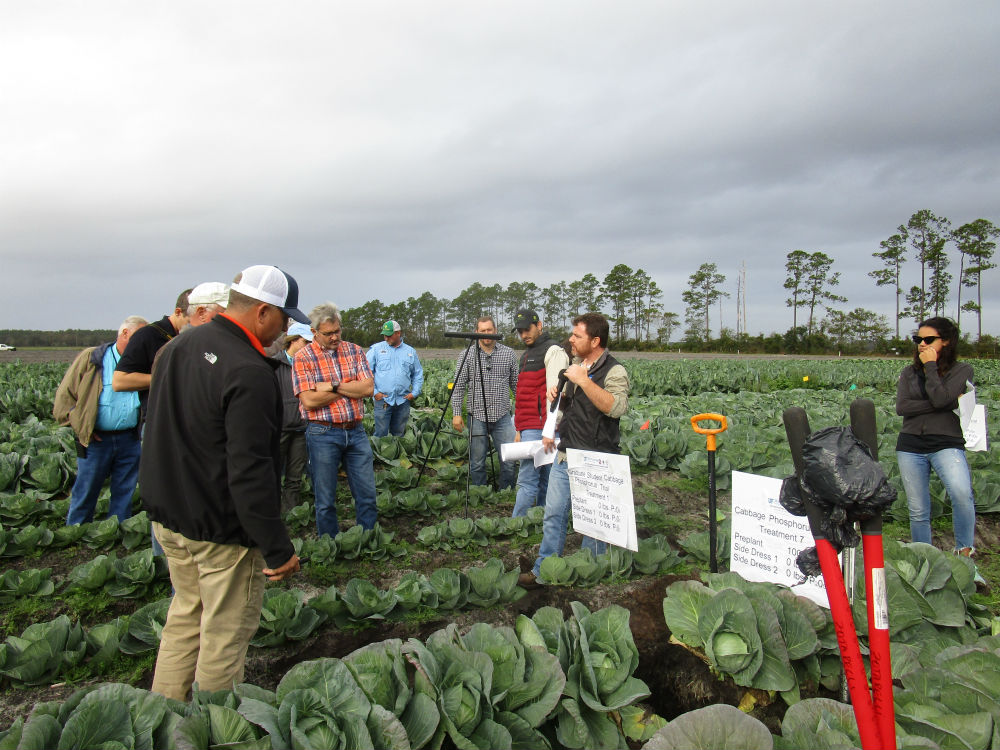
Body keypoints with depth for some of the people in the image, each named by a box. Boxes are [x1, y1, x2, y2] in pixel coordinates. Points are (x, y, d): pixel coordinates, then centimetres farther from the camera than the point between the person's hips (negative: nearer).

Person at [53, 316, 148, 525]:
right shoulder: (90, 359, 0)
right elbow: (64, 396, 2)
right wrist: (80, 426, -6)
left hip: (129, 439, 4)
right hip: (96, 440, -3)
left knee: (124, 495, 10)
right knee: (85, 494, 5)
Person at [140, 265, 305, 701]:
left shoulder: (177, 347, 7)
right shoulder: (249, 374, -24)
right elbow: (250, 473, -27)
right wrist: (277, 548, -20)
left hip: (167, 516, 9)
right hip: (222, 529, -9)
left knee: (186, 614, 23)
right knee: (226, 632, 8)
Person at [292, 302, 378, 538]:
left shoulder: (354, 351, 6)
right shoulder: (303, 358, -5)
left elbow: (368, 388, -5)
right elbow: (309, 401, -15)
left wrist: (332, 386, -13)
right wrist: (350, 389, -8)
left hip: (356, 431, 3)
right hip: (323, 434, -3)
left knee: (367, 494, 9)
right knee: (325, 499, 8)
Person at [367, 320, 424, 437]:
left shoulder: (410, 351, 11)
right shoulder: (376, 349, 3)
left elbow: (418, 374, 16)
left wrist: (415, 392, 3)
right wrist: (374, 392, -7)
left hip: (403, 400, 2)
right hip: (382, 399, -2)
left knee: (399, 434, 11)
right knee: (381, 434, -5)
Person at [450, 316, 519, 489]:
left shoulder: (508, 353, 6)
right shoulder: (468, 355, 2)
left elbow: (516, 384, 12)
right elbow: (458, 386, 2)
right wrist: (456, 413, -5)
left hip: (502, 416, 1)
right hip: (477, 416, -1)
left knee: (509, 461, 0)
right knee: (477, 463, 7)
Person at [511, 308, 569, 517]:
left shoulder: (553, 350, -6)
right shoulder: (527, 355, 24)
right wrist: (519, 429, 21)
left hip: (539, 428, -9)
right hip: (528, 428, 9)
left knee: (527, 481, -10)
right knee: (544, 482, 12)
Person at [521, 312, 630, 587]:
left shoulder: (614, 371, -12)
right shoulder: (576, 364, 12)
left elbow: (616, 407, -31)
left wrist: (584, 380, -29)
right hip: (564, 456, 8)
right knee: (553, 515, 12)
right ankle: (543, 572, 24)